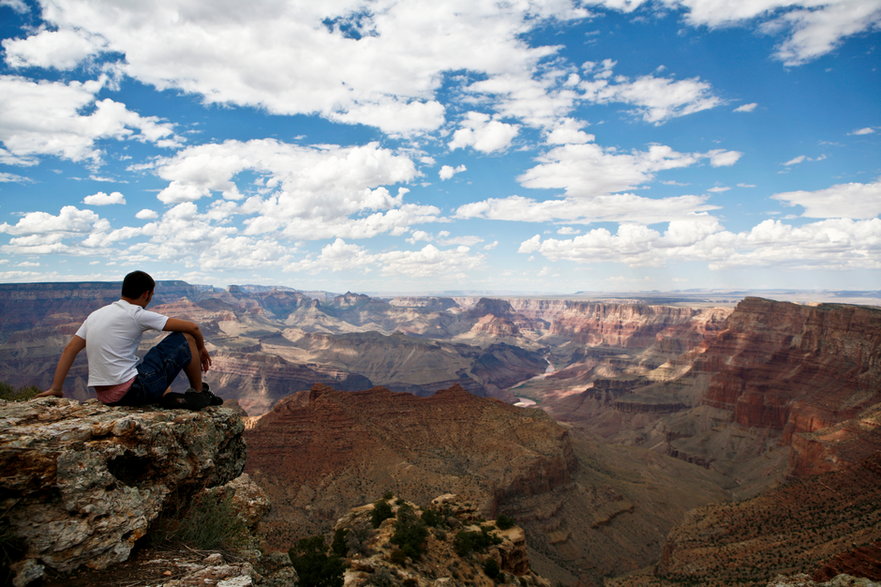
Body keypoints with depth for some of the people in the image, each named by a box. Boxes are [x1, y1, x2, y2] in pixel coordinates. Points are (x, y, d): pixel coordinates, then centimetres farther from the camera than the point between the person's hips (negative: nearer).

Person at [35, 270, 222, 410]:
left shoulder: (96, 314, 12)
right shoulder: (137, 315, -9)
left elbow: (70, 349, 12)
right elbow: (191, 327, -9)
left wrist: (56, 389, 17)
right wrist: (201, 348, 10)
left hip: (105, 395, 8)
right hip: (131, 391, -8)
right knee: (185, 339, 2)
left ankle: (166, 396, 7)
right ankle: (200, 394, 14)